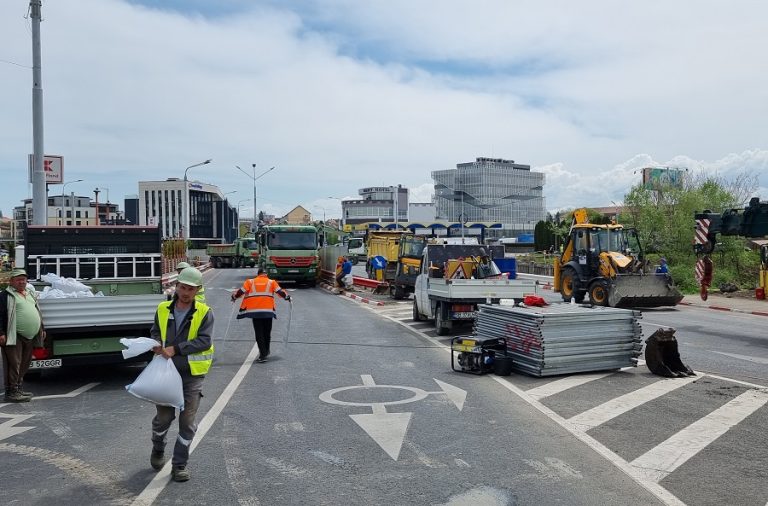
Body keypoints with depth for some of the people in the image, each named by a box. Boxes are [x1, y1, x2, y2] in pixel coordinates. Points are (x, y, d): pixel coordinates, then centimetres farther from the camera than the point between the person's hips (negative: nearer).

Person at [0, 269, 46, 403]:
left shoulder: (30, 293, 19)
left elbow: (37, 312, 26)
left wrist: (42, 329, 24)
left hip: (30, 337, 8)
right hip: (14, 337, -8)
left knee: (24, 364, 14)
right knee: (14, 364, -5)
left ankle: (18, 389, 24)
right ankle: (11, 392, 0)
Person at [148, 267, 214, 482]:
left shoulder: (204, 313, -6)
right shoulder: (163, 309, 3)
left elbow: (204, 341, -15)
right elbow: (155, 331, 15)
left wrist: (176, 349, -22)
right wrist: (157, 345, -7)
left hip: (192, 374, -2)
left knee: (187, 421, 3)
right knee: (164, 416, 10)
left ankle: (179, 464, 18)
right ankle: (158, 449, 41)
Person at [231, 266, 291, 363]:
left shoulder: (250, 282, 6)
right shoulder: (271, 282, 5)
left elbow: (240, 291, 3)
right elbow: (280, 291, 3)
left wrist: (234, 297, 20)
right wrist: (288, 297, 19)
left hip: (255, 311, 0)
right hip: (268, 311, 0)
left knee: (259, 333, 4)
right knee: (267, 332, 16)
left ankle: (263, 354, -2)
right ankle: (266, 351, 28)